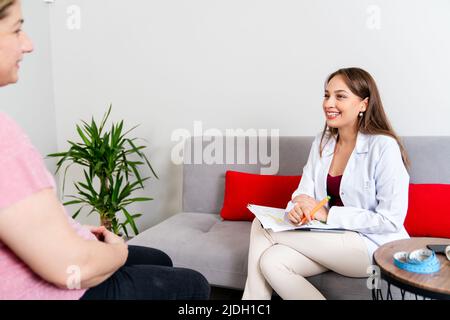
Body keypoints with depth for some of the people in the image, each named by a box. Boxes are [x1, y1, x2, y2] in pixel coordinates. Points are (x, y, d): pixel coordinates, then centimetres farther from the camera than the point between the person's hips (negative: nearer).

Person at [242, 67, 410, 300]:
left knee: (262, 226, -18)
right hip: (331, 237, 6)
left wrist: (328, 215, -22)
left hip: (373, 245, -6)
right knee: (270, 261, -23)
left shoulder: (384, 146, -15)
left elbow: (391, 220, -18)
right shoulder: (321, 142, 6)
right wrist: (297, 207, -21)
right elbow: (303, 192, 3)